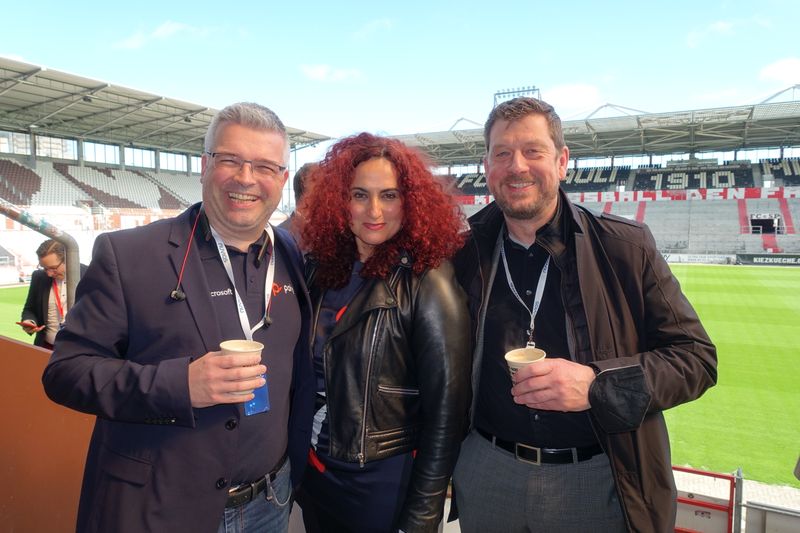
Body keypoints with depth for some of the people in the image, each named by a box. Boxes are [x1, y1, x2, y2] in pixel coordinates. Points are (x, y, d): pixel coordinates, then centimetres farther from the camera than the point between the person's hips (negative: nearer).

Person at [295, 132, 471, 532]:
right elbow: (302, 371, 8)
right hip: (313, 472, 5)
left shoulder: (427, 285, -19)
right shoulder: (320, 268, -2)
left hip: (384, 484, -5)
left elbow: (445, 411, -17)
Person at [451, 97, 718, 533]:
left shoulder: (627, 247, -7)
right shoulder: (465, 256, -1)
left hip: (599, 484, -1)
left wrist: (597, 385, -21)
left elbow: (696, 356, -6)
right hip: (487, 475, 2)